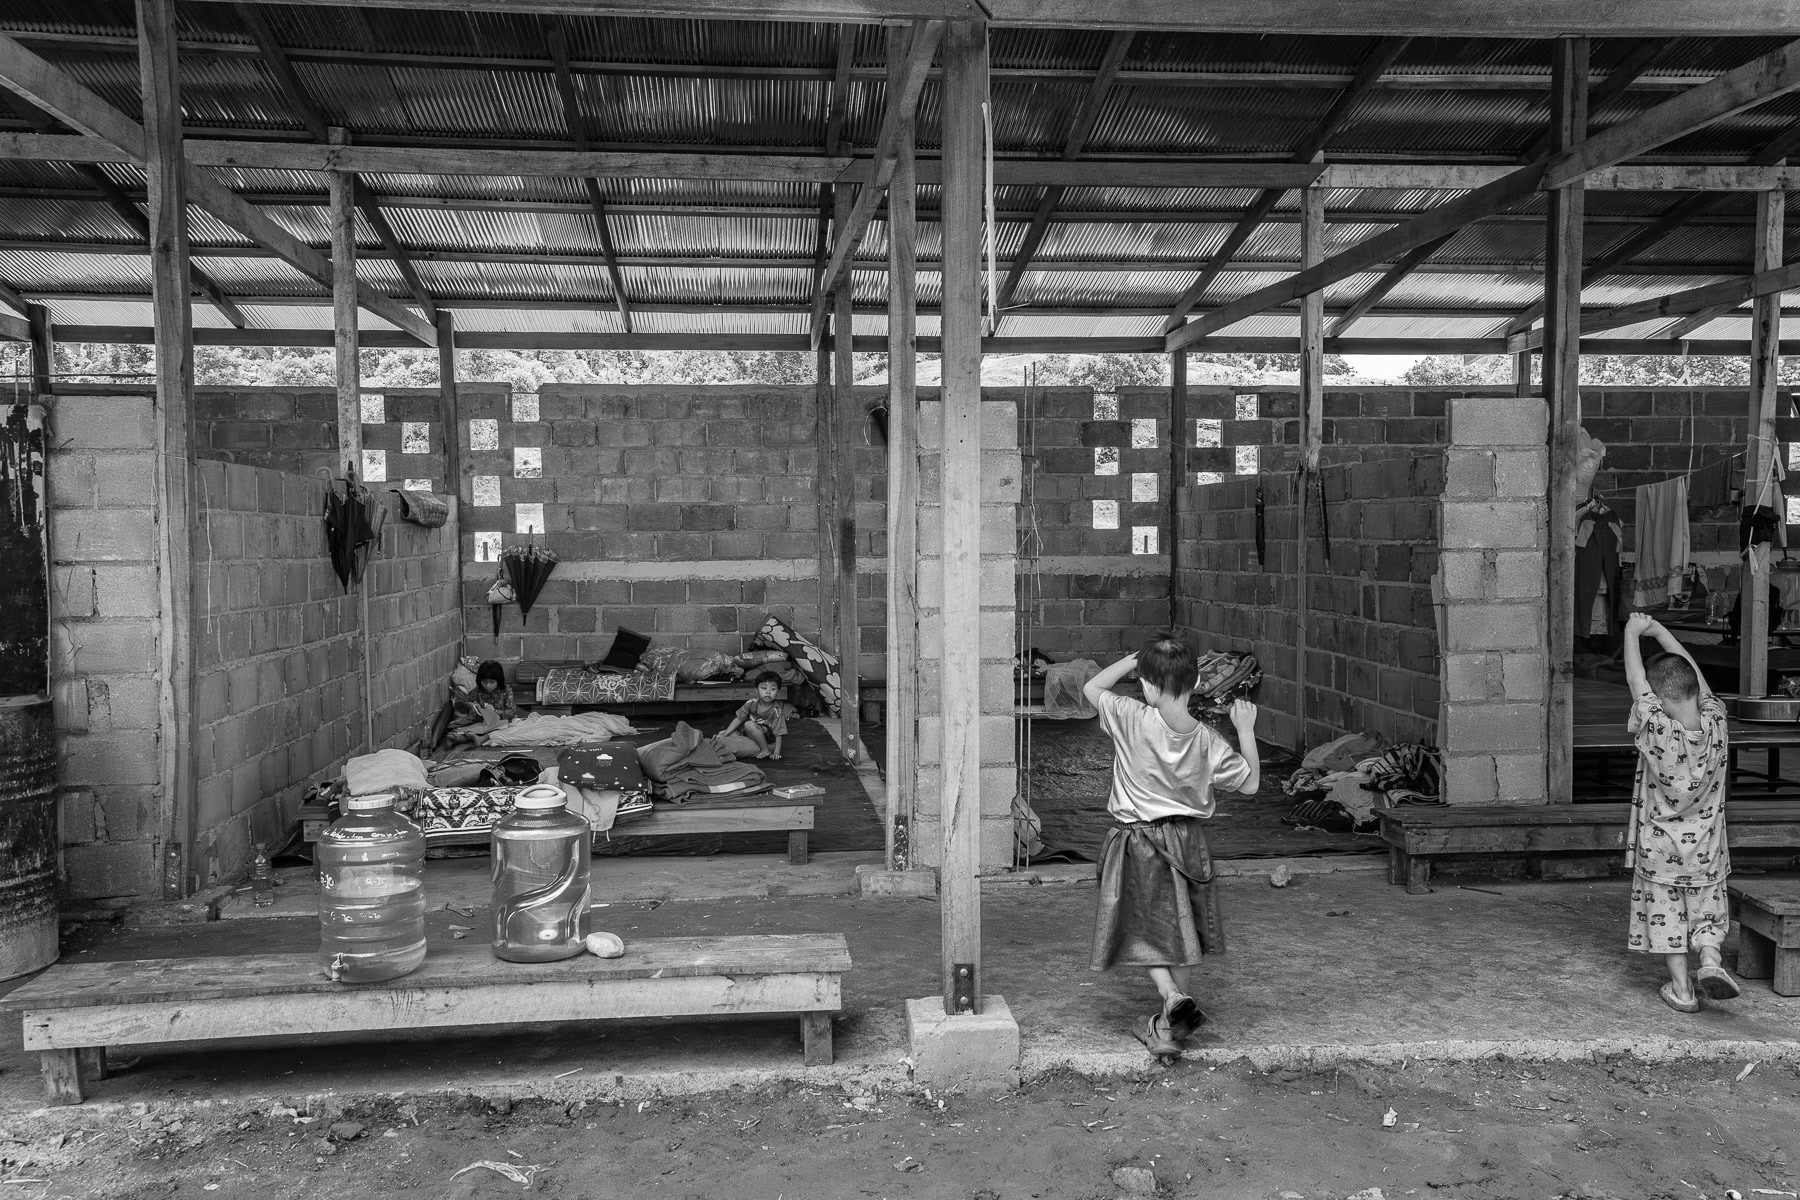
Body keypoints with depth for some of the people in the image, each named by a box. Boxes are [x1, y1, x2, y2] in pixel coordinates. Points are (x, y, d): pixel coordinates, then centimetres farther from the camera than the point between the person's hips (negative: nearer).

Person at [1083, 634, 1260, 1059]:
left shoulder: (1133, 720, -18)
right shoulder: (1207, 741, -10)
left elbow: (1092, 688, -2)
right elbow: (1250, 782, 1)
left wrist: (1132, 659, 2)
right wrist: (1245, 729, 8)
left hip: (1138, 840, -3)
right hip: (1187, 840, 3)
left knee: (1143, 929, 9)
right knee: (1181, 933, 17)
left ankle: (1172, 996, -15)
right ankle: (1170, 1024, 26)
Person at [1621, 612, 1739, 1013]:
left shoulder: (1656, 730, -25)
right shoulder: (1715, 722, -14)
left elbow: (1635, 679, -13)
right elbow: (1692, 670, -1)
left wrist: (1632, 632, -1)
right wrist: (1659, 630, 6)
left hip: (1659, 846, -3)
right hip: (1705, 845, 3)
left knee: (1666, 913, 8)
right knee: (1707, 906, 19)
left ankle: (1682, 989, 12)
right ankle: (1710, 959, -2)